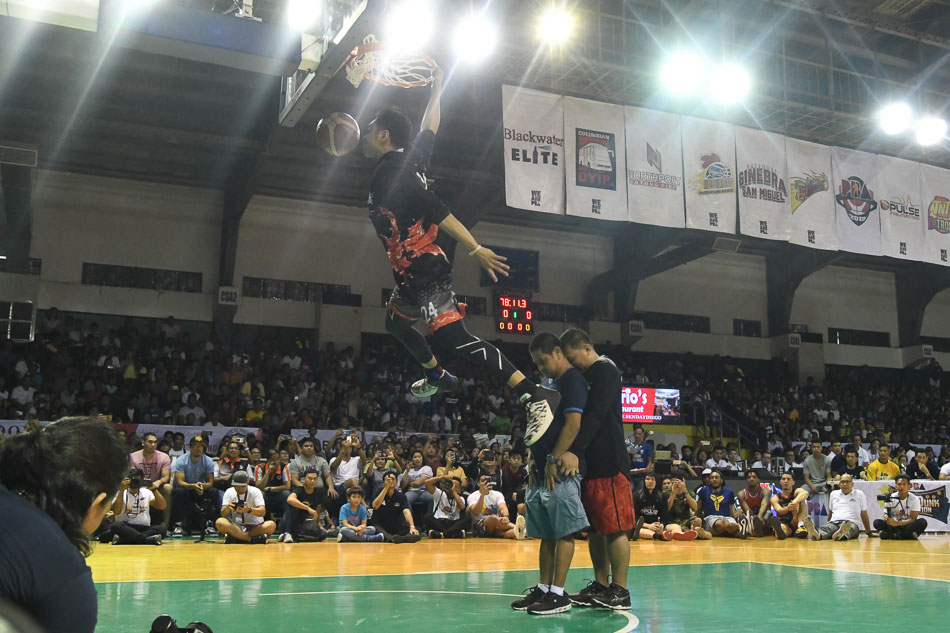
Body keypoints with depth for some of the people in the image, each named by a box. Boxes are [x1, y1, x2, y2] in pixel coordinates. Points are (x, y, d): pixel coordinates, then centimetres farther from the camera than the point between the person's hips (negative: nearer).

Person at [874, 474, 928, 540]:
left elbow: (913, 519, -15)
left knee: (922, 522, -30)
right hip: (894, 527, 1)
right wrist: (886, 517, -29)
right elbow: (886, 514, -3)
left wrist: (896, 523, -29)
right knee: (877, 523, -24)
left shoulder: (914, 499, -8)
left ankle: (894, 535, -31)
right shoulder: (890, 498, -3)